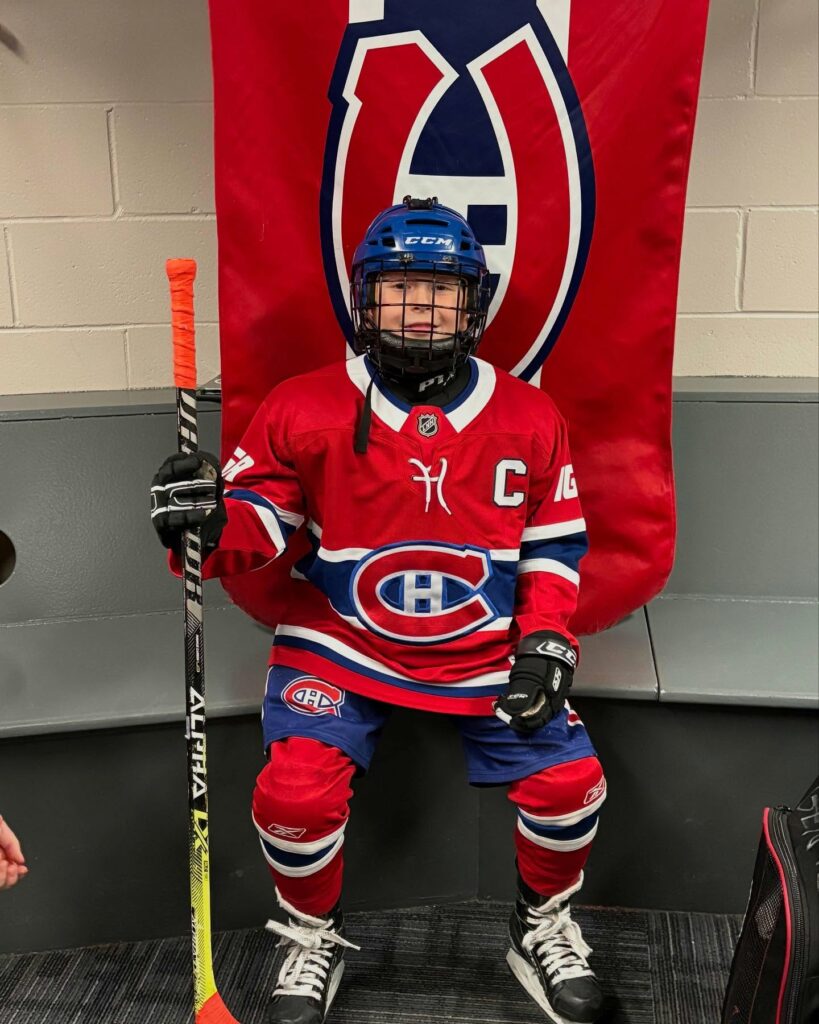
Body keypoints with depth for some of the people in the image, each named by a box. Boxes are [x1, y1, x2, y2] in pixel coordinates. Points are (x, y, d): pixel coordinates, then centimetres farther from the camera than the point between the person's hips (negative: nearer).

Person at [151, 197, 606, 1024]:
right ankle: (313, 938, 16)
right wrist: (210, 521, -27)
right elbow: (256, 522, -4)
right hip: (340, 641, -1)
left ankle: (542, 925, 23)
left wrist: (544, 643, -6)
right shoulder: (303, 409, -7)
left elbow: (555, 543, 6)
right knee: (295, 794, -19)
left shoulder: (529, 417, -1)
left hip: (488, 646, 2)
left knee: (568, 781, -11)